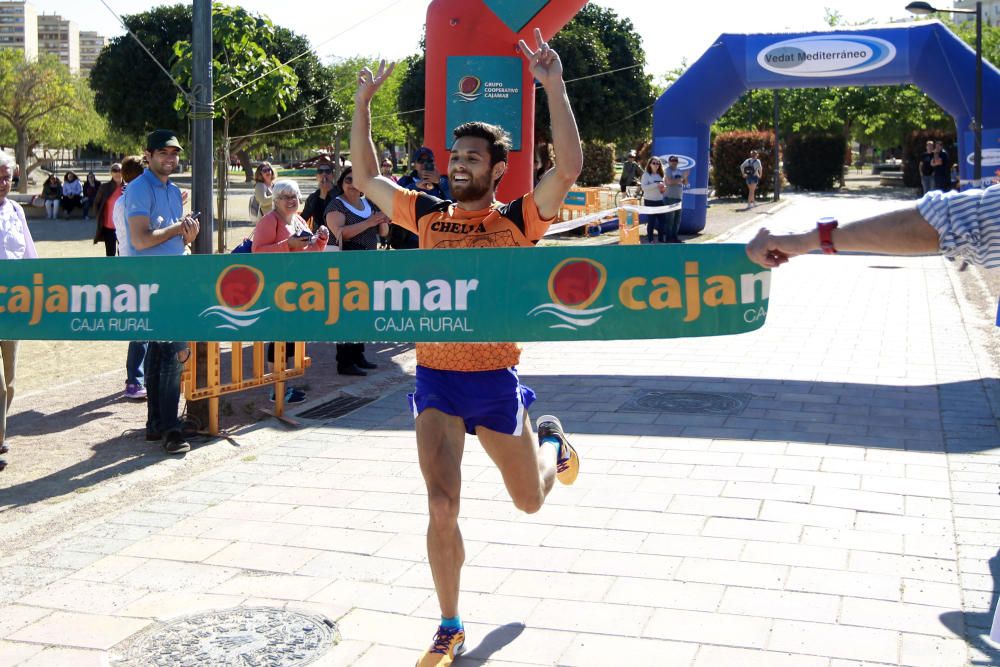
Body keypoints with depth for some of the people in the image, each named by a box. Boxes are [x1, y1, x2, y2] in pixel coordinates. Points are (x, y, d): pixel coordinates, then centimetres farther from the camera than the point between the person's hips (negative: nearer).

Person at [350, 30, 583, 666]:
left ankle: (551, 439, 54)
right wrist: (363, 101, 10)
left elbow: (570, 167, -21)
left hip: (495, 379, -2)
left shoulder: (518, 221, -6)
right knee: (441, 507, -9)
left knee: (531, 501, 18)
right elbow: (366, 176, 15)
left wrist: (554, 85, -23)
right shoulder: (429, 216, 5)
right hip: (436, 379, 2)